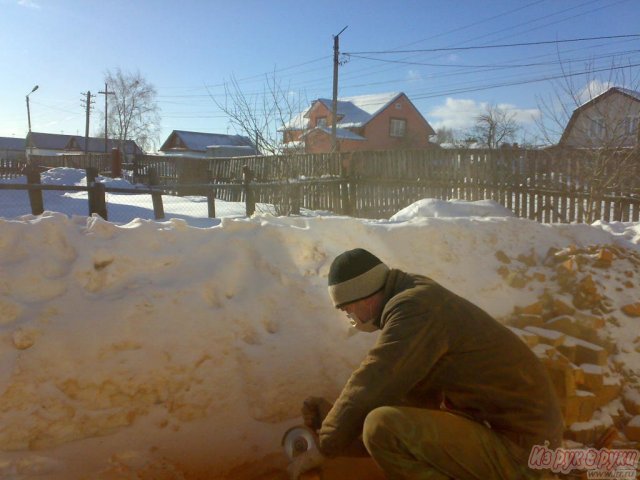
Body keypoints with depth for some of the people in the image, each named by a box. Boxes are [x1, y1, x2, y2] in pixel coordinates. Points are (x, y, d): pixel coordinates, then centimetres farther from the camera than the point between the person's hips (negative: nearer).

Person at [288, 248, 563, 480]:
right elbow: (418, 398, 13)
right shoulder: (420, 301, 11)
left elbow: (368, 389, -19)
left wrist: (322, 449, -4)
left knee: (382, 426, -24)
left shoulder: (414, 308, -19)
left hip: (517, 450, -10)